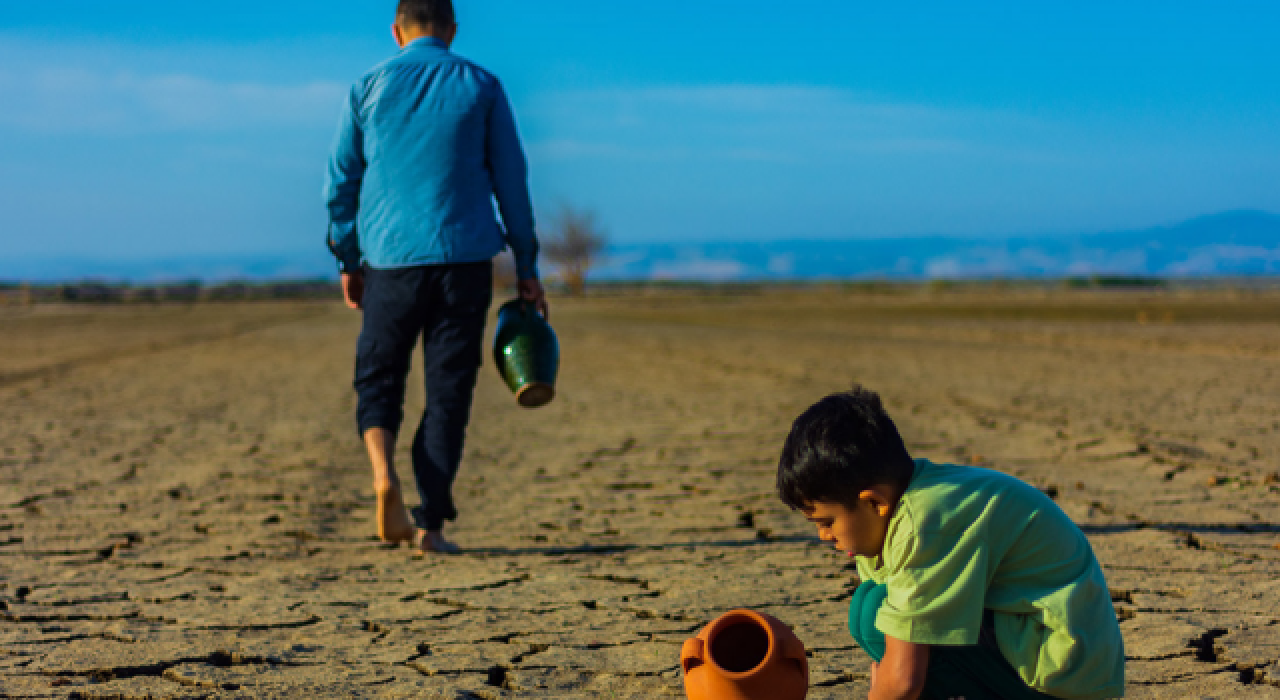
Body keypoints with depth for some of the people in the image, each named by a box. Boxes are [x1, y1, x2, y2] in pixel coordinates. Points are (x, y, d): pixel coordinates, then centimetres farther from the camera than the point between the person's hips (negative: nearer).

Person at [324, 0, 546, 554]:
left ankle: (383, 471, -14)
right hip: (465, 257, 0)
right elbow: (511, 181, 4)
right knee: (448, 390, 5)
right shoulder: (481, 87, 4)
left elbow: (341, 182, 7)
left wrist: (347, 262, 16)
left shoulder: (370, 87, 5)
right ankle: (431, 524, 2)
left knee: (378, 378, 14)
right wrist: (527, 268, 8)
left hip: (391, 258, 0)